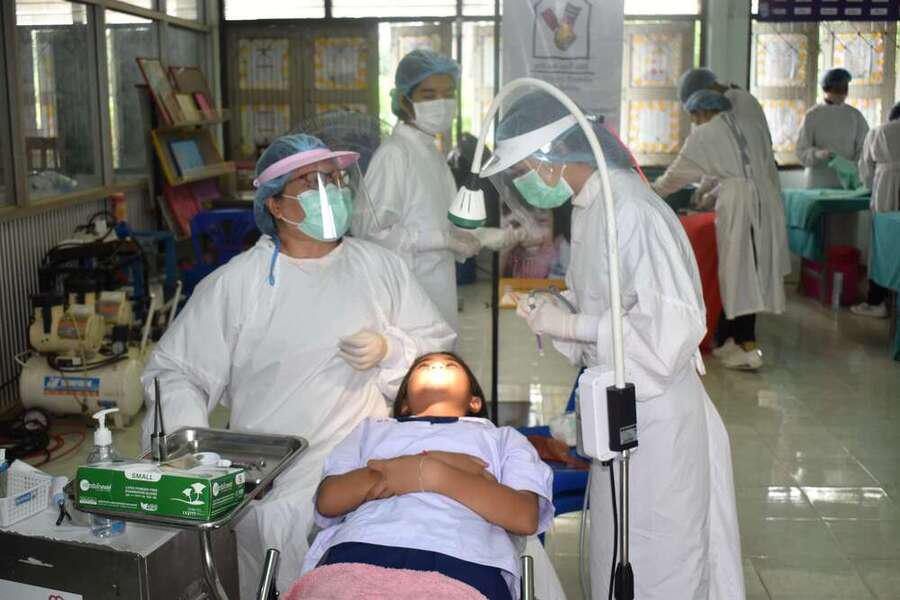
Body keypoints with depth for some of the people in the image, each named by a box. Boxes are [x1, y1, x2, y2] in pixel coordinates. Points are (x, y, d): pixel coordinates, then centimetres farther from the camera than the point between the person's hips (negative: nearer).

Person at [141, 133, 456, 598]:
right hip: (277, 495, -2)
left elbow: (440, 346, 11)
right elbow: (175, 372, 2)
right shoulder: (234, 284, 1)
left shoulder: (380, 267, 9)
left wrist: (389, 351, -8)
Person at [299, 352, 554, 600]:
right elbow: (327, 500, 13)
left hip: (461, 559, -1)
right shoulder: (372, 428, 32)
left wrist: (434, 474, -1)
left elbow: (525, 517, 9)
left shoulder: (503, 436, 28)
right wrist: (430, 461, 6)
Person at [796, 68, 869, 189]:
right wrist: (818, 154, -23)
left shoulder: (855, 115, 6)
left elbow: (864, 148, 3)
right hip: (818, 182, -2)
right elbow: (801, 151, -3)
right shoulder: (812, 115, -1)